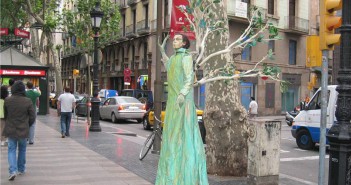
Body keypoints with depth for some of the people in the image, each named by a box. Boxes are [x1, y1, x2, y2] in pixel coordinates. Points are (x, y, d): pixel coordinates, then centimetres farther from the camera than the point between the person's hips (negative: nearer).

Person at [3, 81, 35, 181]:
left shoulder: (7, 100, -9)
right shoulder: (27, 101, -11)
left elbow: (5, 115, 4)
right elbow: (32, 117, -7)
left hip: (10, 130, 0)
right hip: (23, 130, 0)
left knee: (11, 150, 7)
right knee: (22, 149, 18)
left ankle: (13, 170, -10)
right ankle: (21, 169, 27)